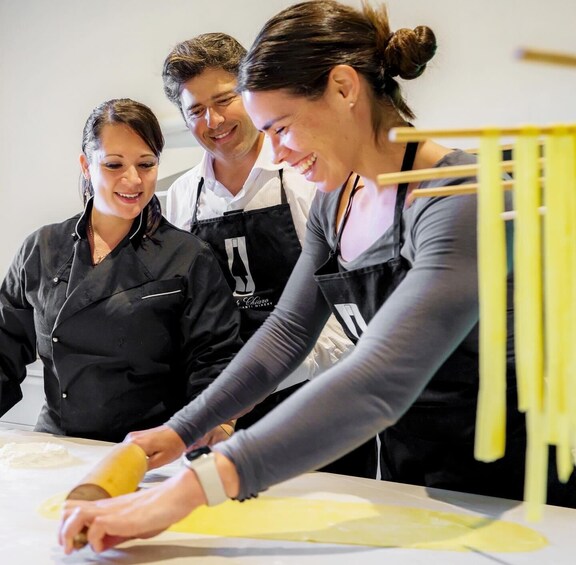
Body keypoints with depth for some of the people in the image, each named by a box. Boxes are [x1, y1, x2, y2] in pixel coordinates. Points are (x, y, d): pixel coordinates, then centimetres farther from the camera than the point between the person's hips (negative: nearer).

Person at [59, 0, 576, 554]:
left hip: (504, 484, -6)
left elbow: (379, 382, -38)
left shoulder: (462, 201, -27)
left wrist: (190, 487, -44)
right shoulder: (334, 200, 0)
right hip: (404, 466, 7)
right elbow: (289, 326, 7)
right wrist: (182, 430, 0)